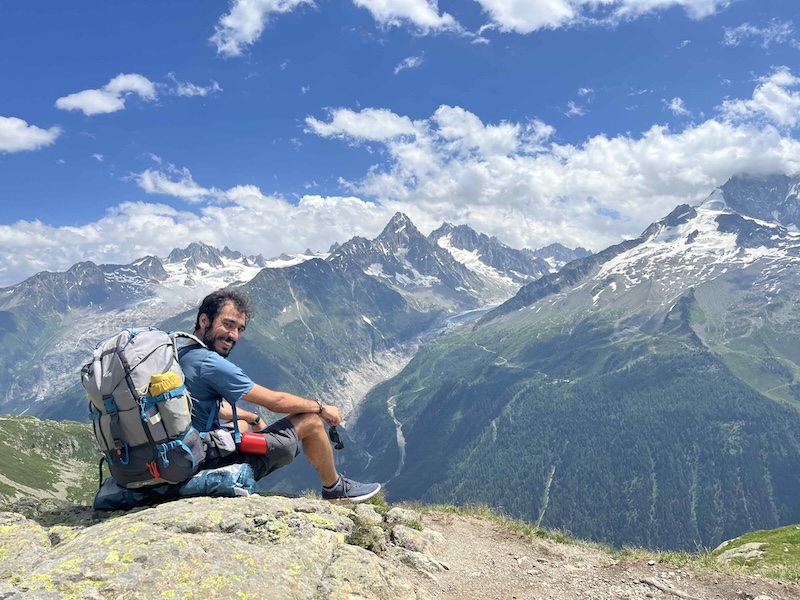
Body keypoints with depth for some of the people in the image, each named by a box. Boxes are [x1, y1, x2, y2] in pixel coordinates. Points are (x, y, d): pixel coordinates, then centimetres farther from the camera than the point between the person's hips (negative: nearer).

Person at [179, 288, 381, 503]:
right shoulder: (210, 363, -23)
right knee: (312, 420, -3)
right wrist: (321, 408, -3)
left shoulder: (181, 357, 6)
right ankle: (335, 490, 20)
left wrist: (253, 417, 27)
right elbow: (276, 401, -17)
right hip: (219, 464, -10)